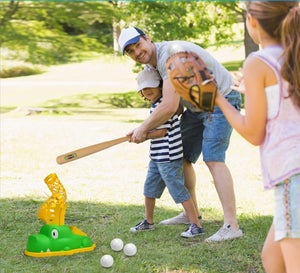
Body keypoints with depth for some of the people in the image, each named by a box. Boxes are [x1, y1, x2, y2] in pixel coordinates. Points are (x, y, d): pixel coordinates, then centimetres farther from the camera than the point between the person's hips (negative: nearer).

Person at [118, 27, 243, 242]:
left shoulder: (170, 56, -29)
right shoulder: (150, 64, 3)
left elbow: (170, 107, -32)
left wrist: (143, 129, -18)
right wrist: (147, 128, -1)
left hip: (221, 100, -10)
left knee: (213, 158, -23)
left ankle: (232, 226, -26)